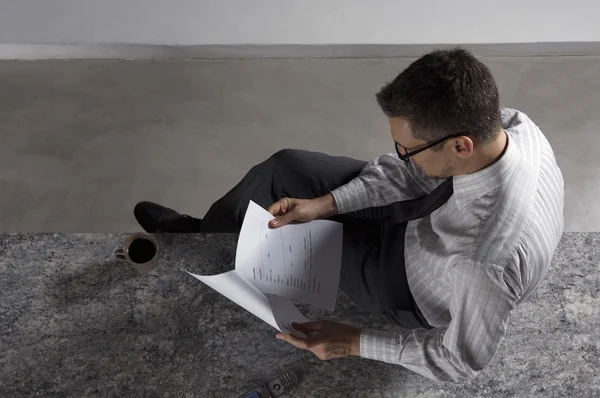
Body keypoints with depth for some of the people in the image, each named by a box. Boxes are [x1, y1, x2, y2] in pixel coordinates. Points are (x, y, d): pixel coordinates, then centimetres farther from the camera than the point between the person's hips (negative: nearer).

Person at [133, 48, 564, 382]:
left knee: (284, 223, 3)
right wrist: (325, 204, -17)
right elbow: (411, 170, -10)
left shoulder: (494, 258, -45)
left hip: (415, 288, -6)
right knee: (285, 167, 5)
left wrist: (356, 343, -21)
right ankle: (204, 231, 35)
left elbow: (461, 360, -26)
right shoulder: (505, 121, -26)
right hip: (425, 220, 6)